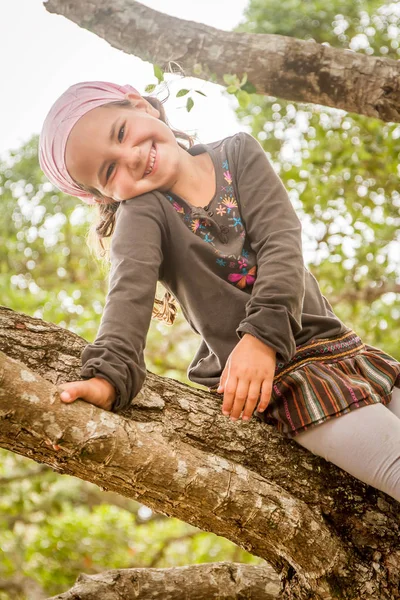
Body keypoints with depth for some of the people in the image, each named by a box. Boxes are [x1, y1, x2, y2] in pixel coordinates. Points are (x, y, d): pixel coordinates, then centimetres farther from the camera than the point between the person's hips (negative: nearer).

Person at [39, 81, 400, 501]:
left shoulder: (239, 153, 4)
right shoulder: (142, 213, -4)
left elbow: (281, 241, -9)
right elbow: (130, 290, -23)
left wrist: (264, 331, -25)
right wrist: (108, 374, -43)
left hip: (335, 347, 5)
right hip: (275, 380, -4)